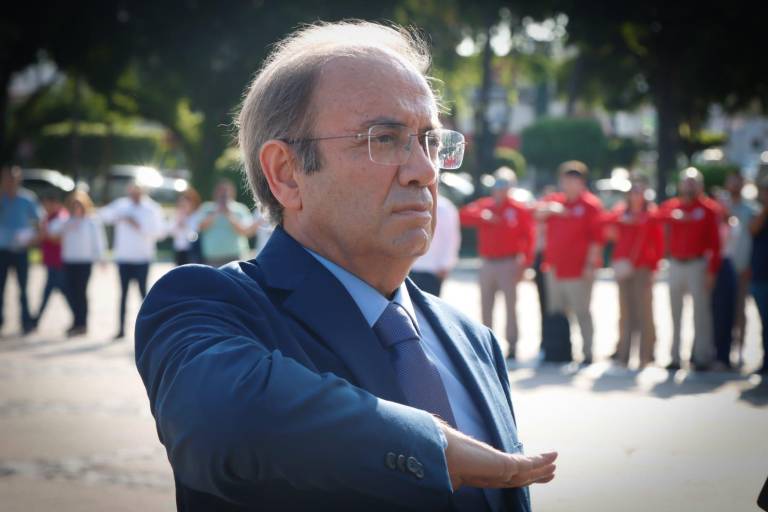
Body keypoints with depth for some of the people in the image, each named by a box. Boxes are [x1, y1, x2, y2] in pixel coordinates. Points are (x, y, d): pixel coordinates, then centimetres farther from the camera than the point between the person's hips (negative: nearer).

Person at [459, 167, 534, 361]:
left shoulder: (518, 209, 0)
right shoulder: (483, 205, 10)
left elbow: (529, 237, -3)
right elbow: (464, 215, -5)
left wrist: (524, 263, -11)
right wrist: (483, 216, -20)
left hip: (508, 264, -4)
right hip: (487, 264, 4)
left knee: (510, 305, -6)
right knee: (486, 307, 8)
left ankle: (512, 346, -3)